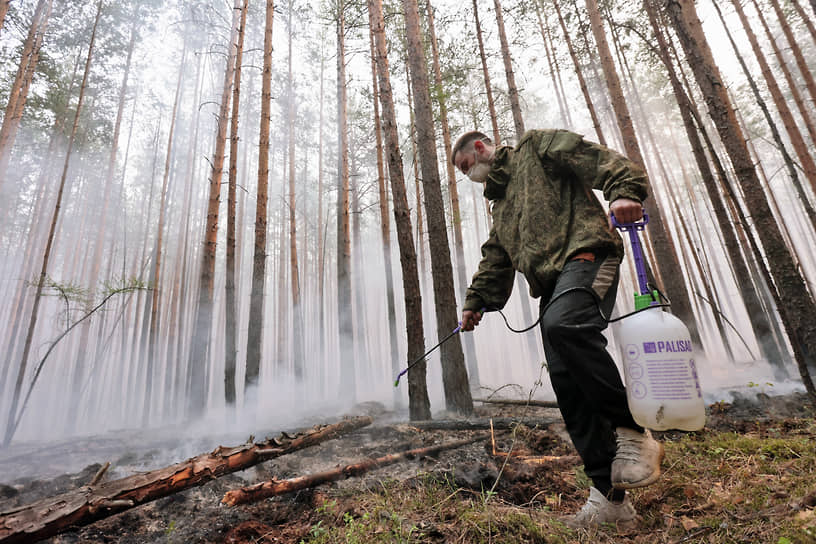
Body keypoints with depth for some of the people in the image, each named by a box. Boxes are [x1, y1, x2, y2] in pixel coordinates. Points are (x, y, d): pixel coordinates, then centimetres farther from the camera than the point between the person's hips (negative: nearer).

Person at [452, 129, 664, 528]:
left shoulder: (535, 146, 14)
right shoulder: (499, 202, 34)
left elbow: (596, 157, -2)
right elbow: (495, 259, 29)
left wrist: (623, 190, -21)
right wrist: (476, 301, 18)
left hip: (585, 255, -7)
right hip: (552, 284, 8)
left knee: (564, 324, -35)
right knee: (567, 384, -2)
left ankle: (631, 435, -16)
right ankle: (609, 494, 5)